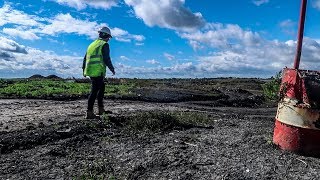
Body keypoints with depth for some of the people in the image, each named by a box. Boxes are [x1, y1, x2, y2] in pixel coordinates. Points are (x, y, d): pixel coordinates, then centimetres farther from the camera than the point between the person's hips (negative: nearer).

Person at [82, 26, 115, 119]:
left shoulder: (92, 44, 19)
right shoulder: (105, 45, -5)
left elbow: (85, 58, 20)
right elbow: (106, 59, -13)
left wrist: (84, 70, 27)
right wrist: (112, 69, 0)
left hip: (90, 71, 8)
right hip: (98, 72, -8)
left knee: (102, 87, 20)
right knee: (94, 91, -6)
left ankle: (101, 108, 23)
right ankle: (89, 113, -3)